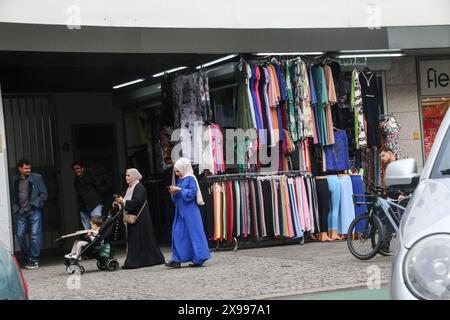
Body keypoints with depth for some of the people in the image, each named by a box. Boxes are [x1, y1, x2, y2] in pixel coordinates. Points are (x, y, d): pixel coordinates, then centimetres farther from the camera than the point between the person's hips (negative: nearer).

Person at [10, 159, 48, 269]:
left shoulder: (37, 178, -1)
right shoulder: (14, 180, 7)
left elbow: (44, 194, 0)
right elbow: (12, 196, 13)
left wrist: (35, 203, -10)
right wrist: (15, 208, 0)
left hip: (34, 211, -3)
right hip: (21, 212, 3)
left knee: (35, 235, -5)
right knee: (20, 235, 2)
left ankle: (34, 260, 1)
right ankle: (28, 257, 19)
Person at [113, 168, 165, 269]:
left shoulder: (139, 187, -13)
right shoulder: (130, 187, 16)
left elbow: (137, 202, -23)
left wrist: (123, 201, -19)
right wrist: (119, 203, 2)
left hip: (139, 218, -9)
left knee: (138, 239, -6)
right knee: (132, 239, 7)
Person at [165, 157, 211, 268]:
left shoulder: (190, 179, -8)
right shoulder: (180, 180, 15)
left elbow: (192, 193, -18)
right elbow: (176, 199, 19)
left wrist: (179, 190, -16)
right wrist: (173, 192, -1)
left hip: (189, 212, -9)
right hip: (180, 212, 9)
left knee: (194, 234, -4)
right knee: (178, 234, 5)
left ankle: (199, 259, 1)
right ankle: (177, 260, 7)